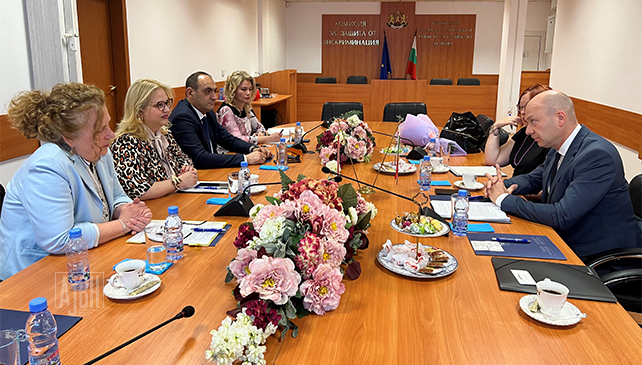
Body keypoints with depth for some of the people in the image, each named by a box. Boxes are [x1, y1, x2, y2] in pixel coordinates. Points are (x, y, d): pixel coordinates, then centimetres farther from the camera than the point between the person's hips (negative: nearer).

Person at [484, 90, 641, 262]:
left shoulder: (597, 156, -25)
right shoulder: (559, 148, 3)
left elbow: (561, 217, -30)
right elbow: (533, 178, 19)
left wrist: (504, 199, -22)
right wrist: (503, 185, -4)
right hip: (565, 241, 8)